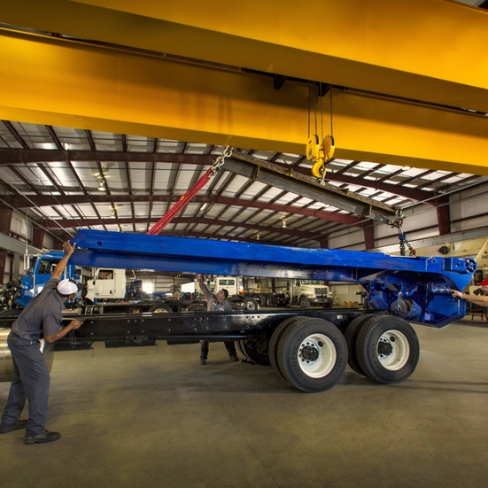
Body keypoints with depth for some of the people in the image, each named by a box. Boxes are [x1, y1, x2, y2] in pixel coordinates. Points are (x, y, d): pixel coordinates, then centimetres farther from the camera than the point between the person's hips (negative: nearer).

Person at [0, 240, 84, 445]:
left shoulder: (49, 289, -8)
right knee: (40, 381, -4)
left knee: (20, 380, 20)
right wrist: (71, 326, -12)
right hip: (26, 344, -9)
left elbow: (57, 272, 11)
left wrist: (68, 253, 18)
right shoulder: (53, 310, -28)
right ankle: (35, 431, 1)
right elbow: (50, 338, -21)